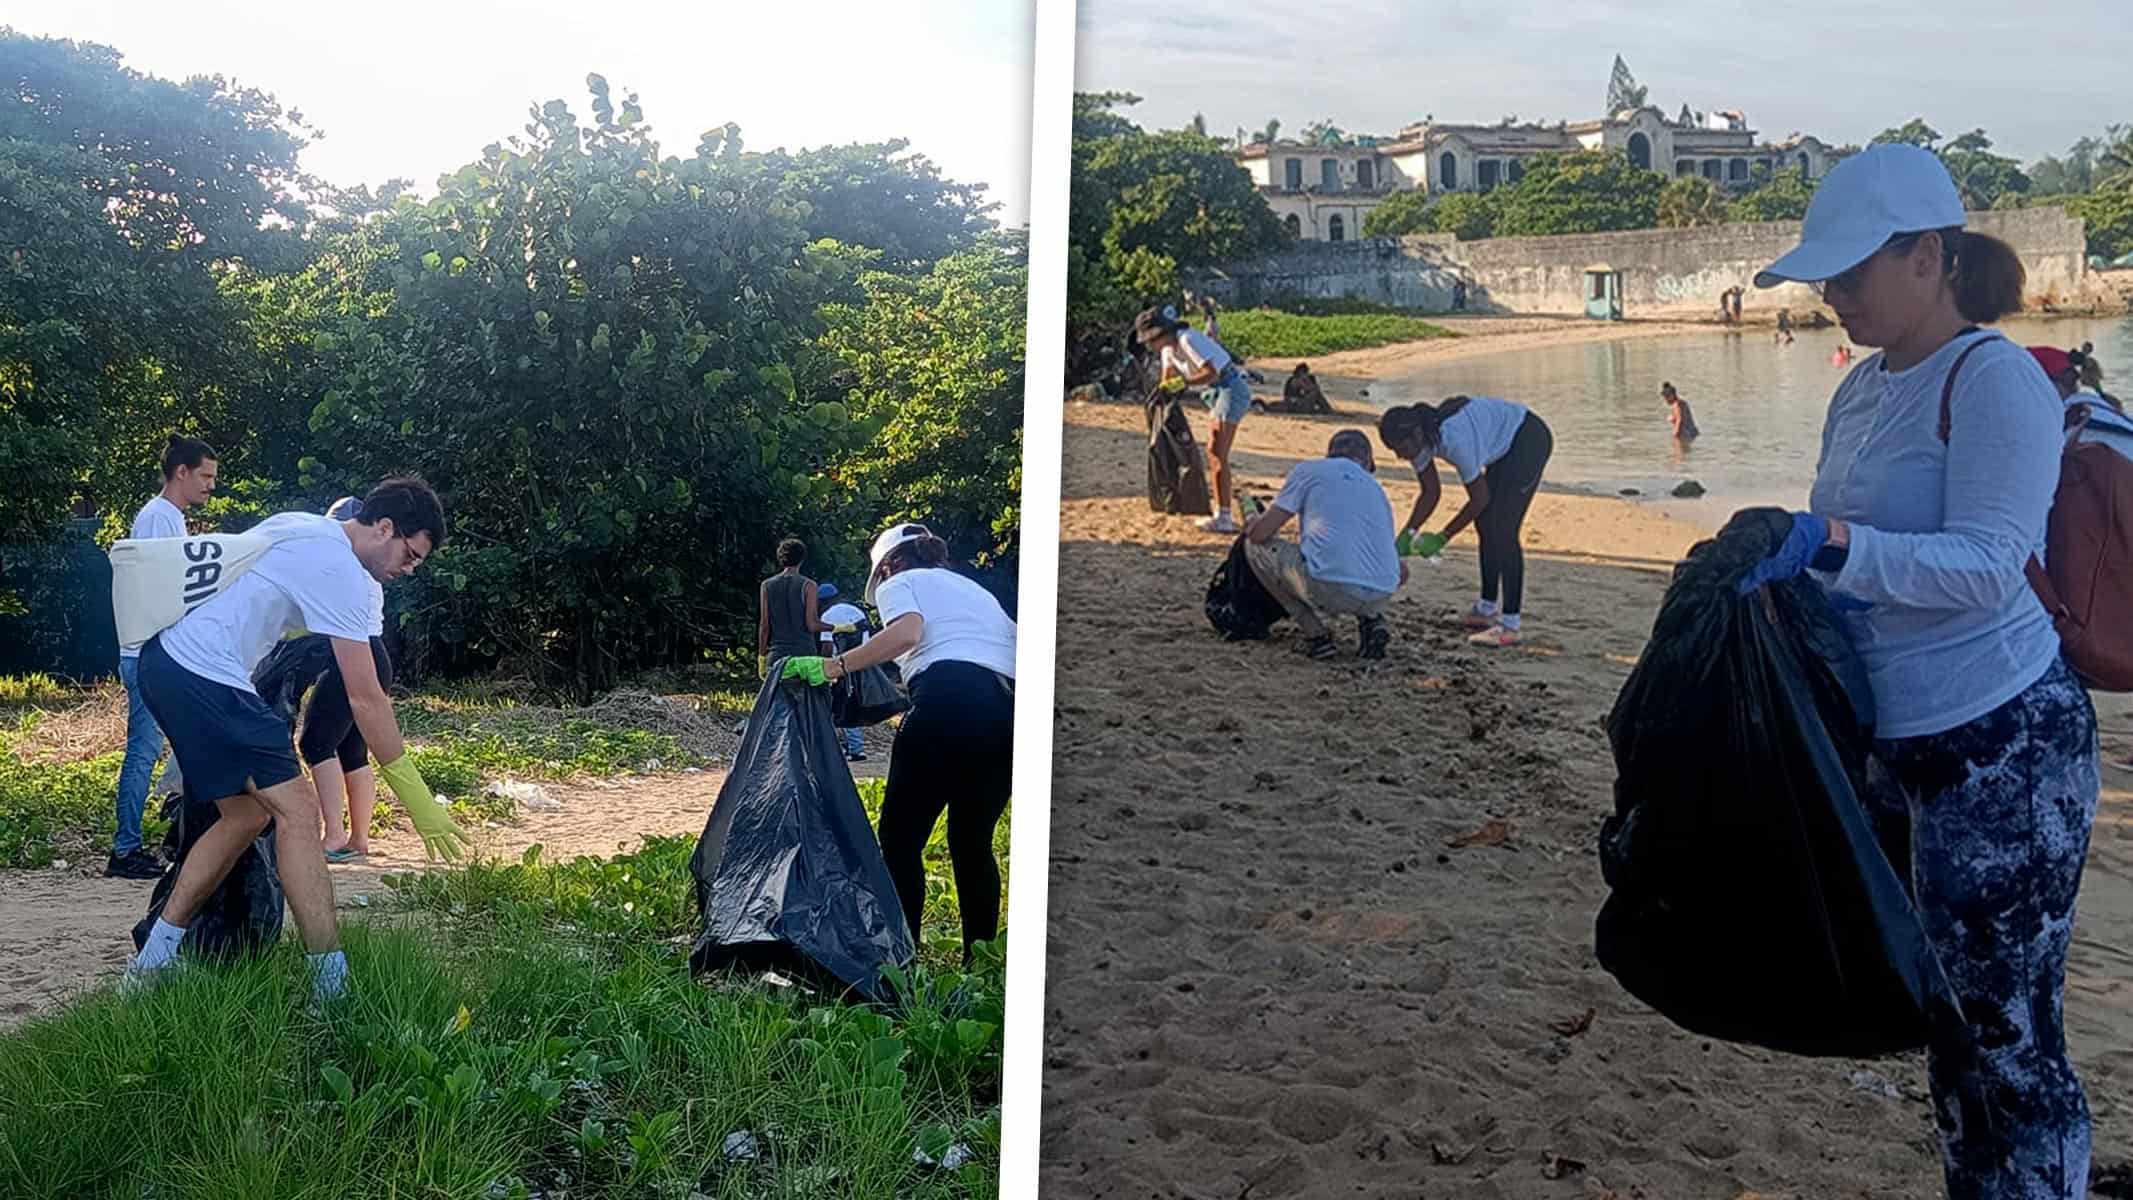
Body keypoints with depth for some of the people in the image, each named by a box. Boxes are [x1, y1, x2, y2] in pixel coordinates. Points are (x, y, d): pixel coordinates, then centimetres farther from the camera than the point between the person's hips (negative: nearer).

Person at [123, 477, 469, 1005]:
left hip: (164, 659, 10)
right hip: (204, 677, -10)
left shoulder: (300, 526, 16)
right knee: (298, 812, -10)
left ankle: (151, 961, 19)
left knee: (246, 813, 14)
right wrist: (417, 799, -11)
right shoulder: (340, 572, -13)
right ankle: (331, 986, -13)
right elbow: (365, 699, -14)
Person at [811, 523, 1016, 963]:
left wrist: (832, 667, -10)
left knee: (900, 838, 3)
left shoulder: (899, 583, 15)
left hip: (947, 700, -6)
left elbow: (907, 632, -8)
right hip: (1008, 713, 6)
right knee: (973, 842, 16)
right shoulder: (978, 590, 34)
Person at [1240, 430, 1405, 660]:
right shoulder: (1376, 488, 26)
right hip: (1381, 596, 6)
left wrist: (1251, 524, 31)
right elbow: (1401, 572, 25)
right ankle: (1371, 619, 12)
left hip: (1329, 588, -6)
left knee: (1256, 547, 16)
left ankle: (1315, 632, 9)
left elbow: (1260, 533, 7)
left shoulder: (1309, 470, 13)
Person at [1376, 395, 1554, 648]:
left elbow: (1479, 499, -25)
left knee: (1502, 529, -15)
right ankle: (1487, 608, 24)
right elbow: (1431, 493, 1)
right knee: (1485, 523, 11)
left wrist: (1442, 538, -20)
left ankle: (1510, 625, -15)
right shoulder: (1420, 438, -11)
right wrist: (1407, 535, -10)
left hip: (1529, 439, -9)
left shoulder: (1455, 439, -36)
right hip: (1505, 445, 9)